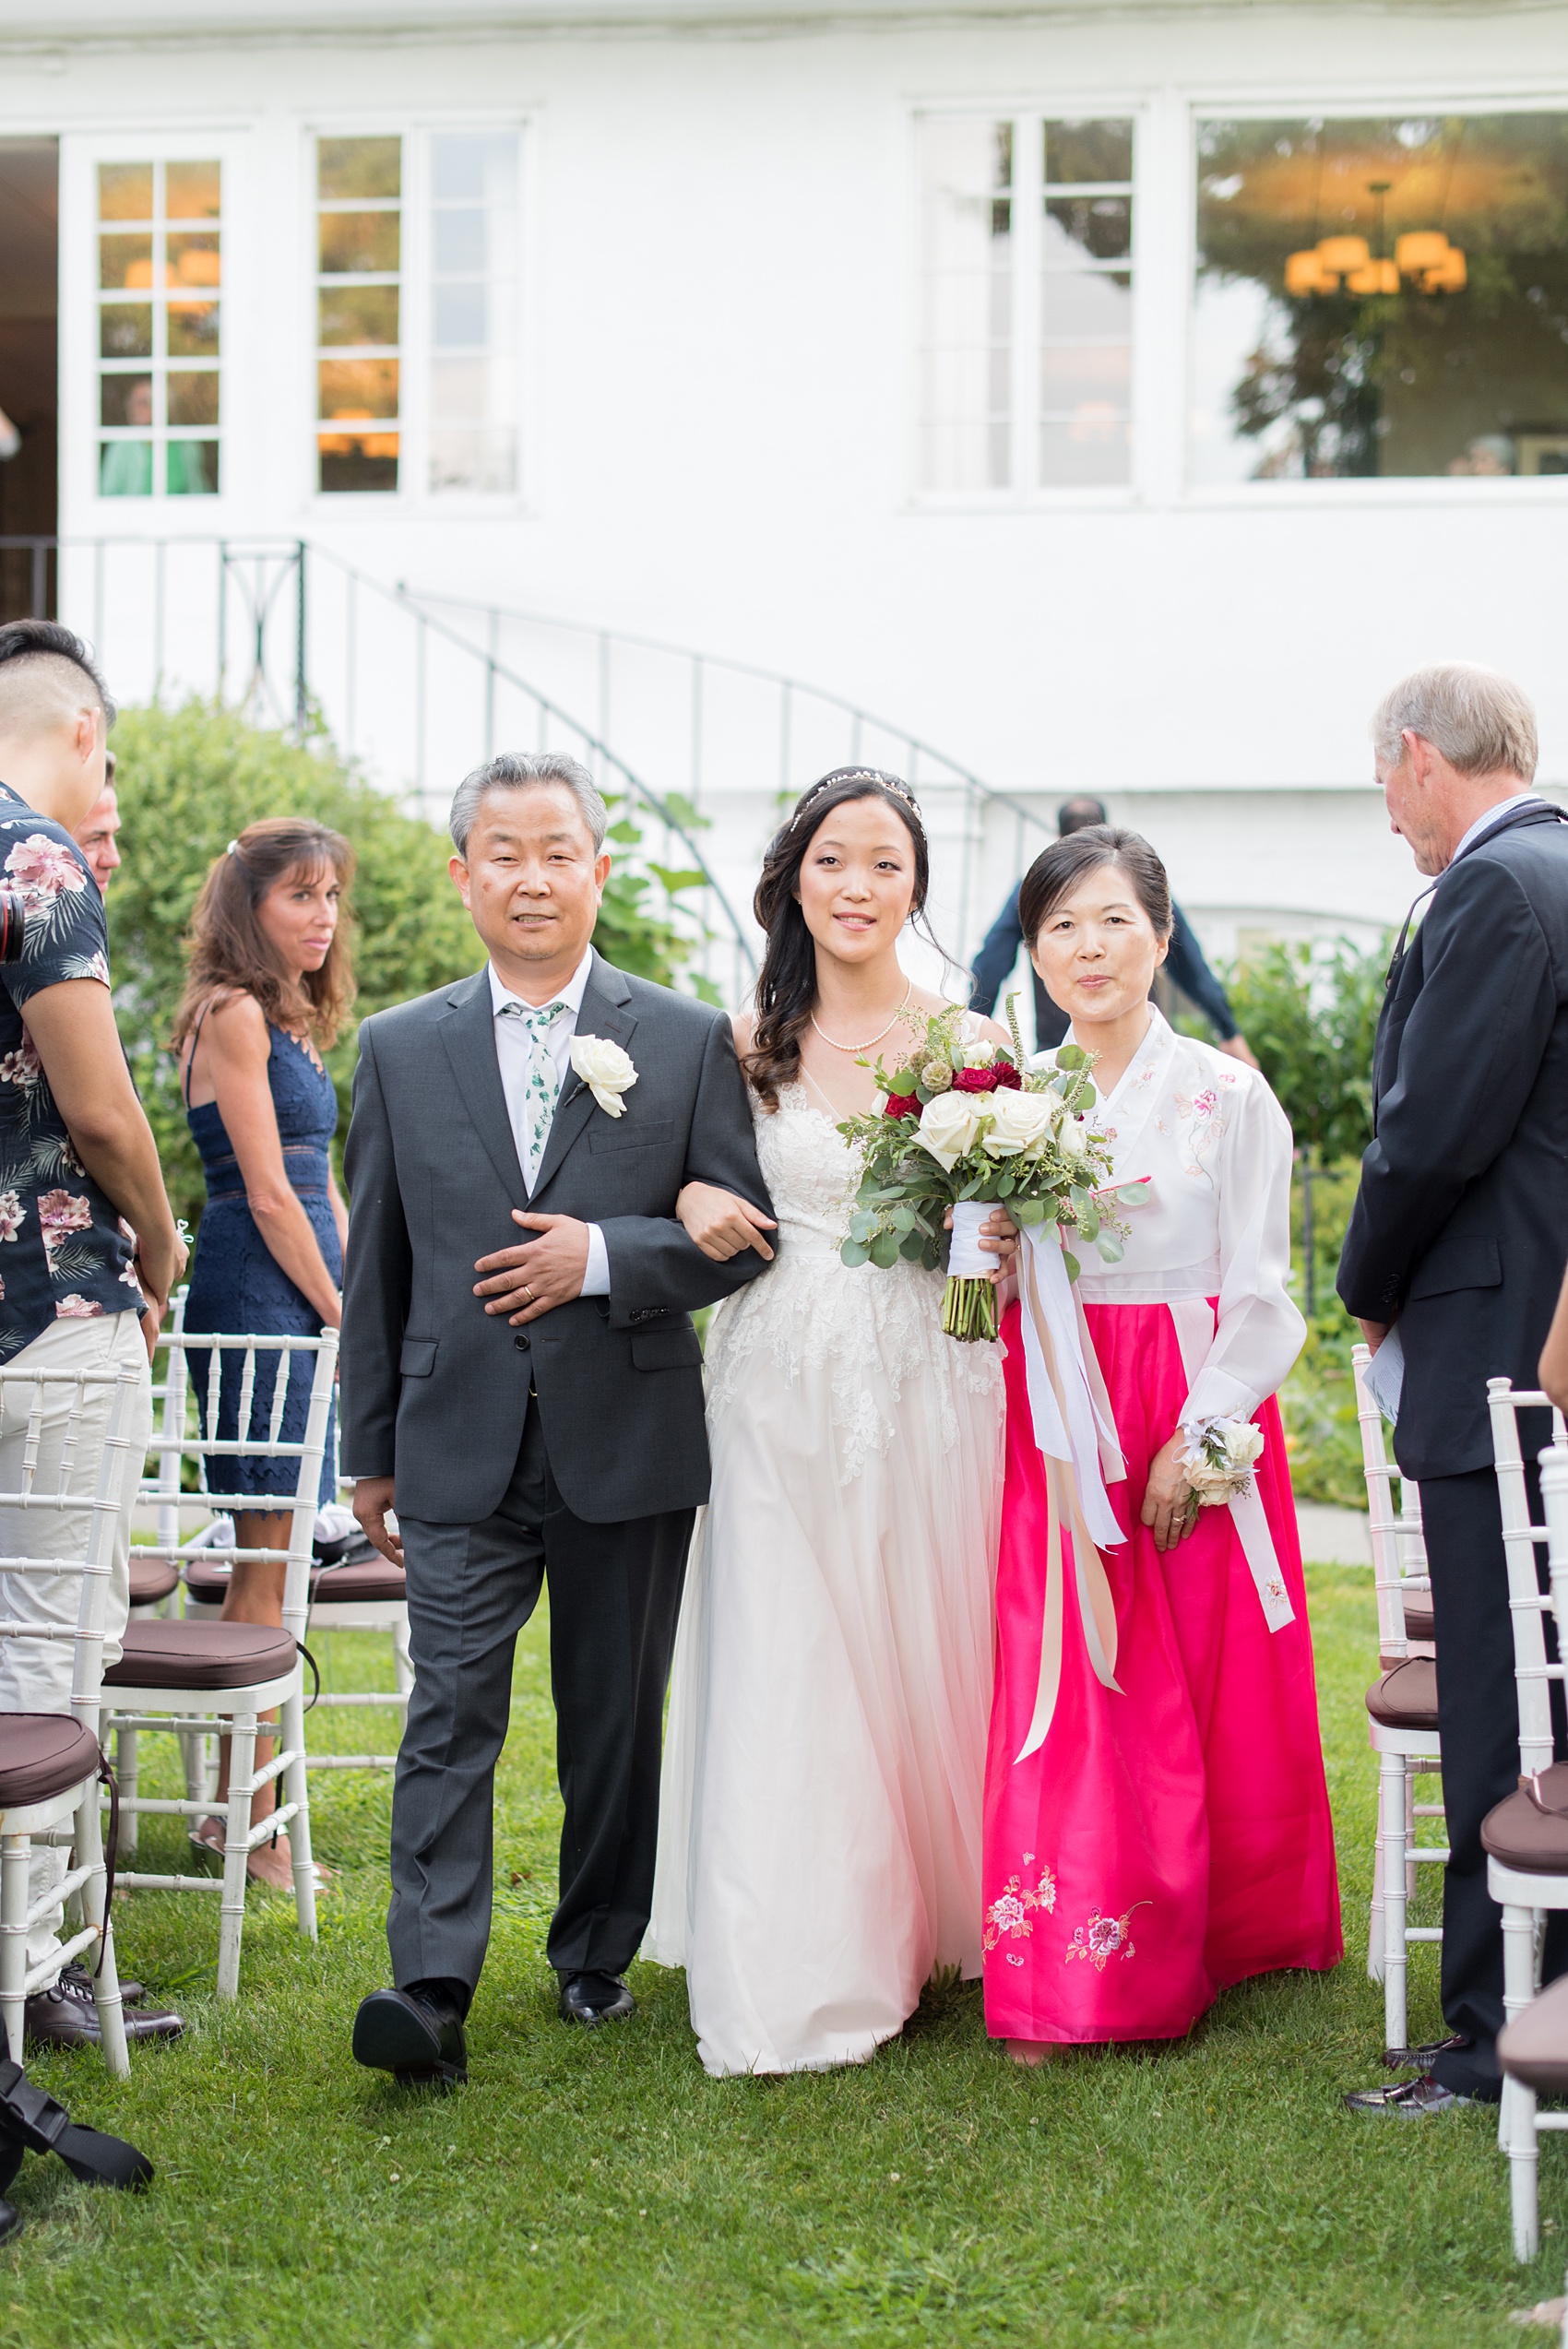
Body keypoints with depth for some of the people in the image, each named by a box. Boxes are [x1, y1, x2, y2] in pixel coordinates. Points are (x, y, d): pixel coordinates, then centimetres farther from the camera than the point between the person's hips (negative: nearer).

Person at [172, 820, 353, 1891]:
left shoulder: (296, 1023, 19)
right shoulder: (235, 1014, -10)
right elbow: (267, 1193, -14)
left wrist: (352, 1306, 11)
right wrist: (340, 1312, -9)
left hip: (307, 1297, 9)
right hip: (259, 1291, -9)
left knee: (268, 1553, 10)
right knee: (267, 1554, -8)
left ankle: (237, 1806, 16)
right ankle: (256, 1824, -4)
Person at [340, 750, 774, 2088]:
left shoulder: (688, 1040, 3)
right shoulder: (401, 1050, 7)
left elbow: (745, 1230, 1)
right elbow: (378, 1266, 10)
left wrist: (603, 1256, -15)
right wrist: (370, 1449, 10)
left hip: (628, 1442, 0)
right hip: (462, 1451, 0)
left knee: (616, 1718, 10)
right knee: (452, 1714, -7)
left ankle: (599, 1954, 26)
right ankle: (432, 1991, -11)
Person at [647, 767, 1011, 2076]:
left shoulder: (970, 1042, 2)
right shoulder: (741, 1044, 4)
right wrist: (689, 1202, -9)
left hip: (929, 1382, 0)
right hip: (782, 1391, 0)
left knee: (929, 1659, 6)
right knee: (783, 1680, -2)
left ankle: (938, 1926, 24)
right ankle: (802, 1975, 6)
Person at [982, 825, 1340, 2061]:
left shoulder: (1228, 1098, -2)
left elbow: (1262, 1299, -4)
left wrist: (1198, 1440, -13)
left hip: (1197, 1426, -2)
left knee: (1209, 1701, 3)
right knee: (1063, 1701, -1)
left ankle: (1216, 1940, 19)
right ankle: (1066, 1980, 7)